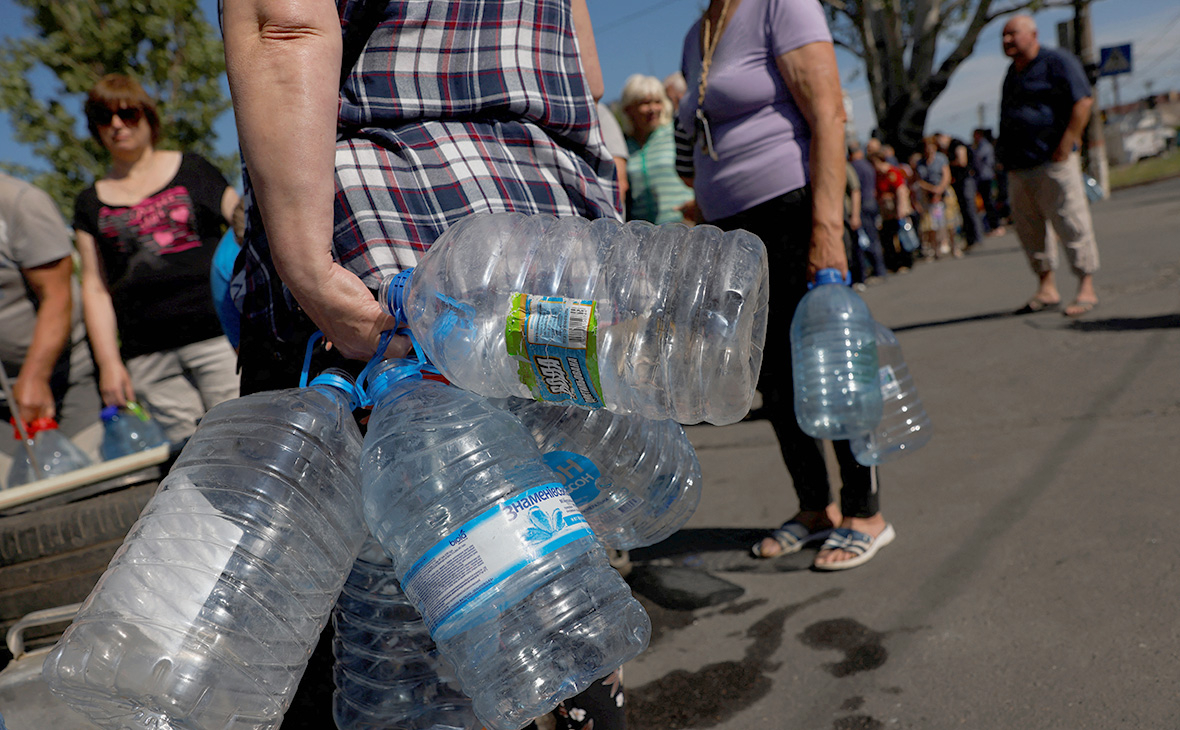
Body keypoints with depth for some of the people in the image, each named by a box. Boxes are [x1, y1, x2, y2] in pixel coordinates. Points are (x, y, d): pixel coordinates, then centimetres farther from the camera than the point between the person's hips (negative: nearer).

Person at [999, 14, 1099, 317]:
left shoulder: (1057, 62, -3)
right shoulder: (1013, 72, 20)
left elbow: (1083, 101, -11)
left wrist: (1066, 144, -17)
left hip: (1053, 160, -8)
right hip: (1019, 167, 8)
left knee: (1071, 224, -6)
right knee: (1029, 228, 8)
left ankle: (1086, 290, -1)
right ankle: (1046, 289, 17)